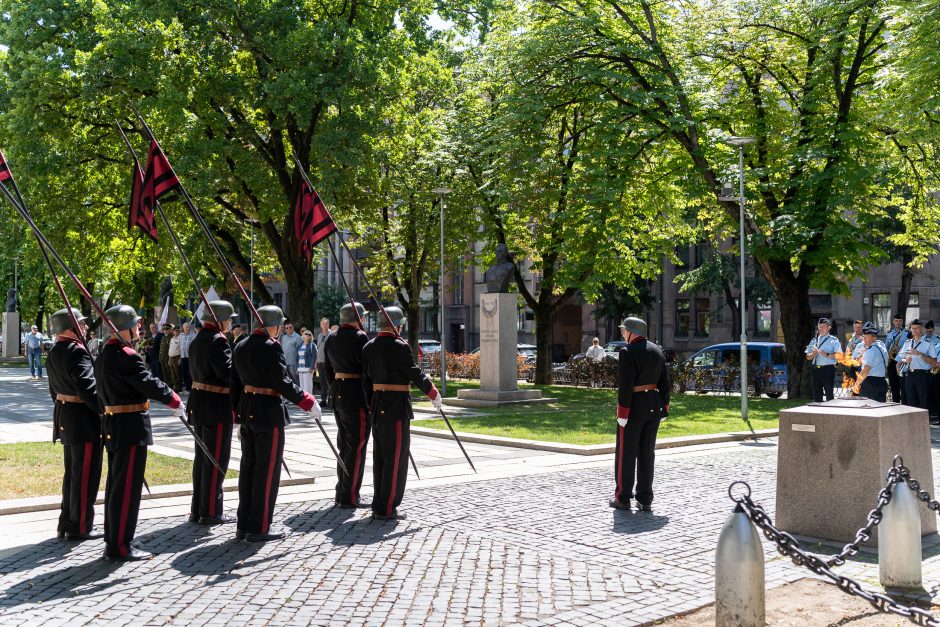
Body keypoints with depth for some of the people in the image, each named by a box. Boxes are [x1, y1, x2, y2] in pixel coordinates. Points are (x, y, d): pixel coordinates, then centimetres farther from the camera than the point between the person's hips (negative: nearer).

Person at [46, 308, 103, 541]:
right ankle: (80, 527, 4)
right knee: (86, 473, -2)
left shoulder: (54, 353, 12)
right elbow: (87, 388, -25)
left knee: (72, 472, 17)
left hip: (64, 415, 10)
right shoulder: (76, 352, -19)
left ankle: (67, 522, 24)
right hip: (84, 418, -10)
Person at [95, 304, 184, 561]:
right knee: (127, 486, -5)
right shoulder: (126, 355, -19)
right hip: (131, 428, -10)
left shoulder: (105, 354, 13)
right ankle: (120, 546, 0)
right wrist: (175, 401, -6)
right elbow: (150, 383, -20)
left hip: (113, 425, 10)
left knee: (116, 484, 16)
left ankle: (113, 540, 24)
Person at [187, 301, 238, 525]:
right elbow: (227, 372, -24)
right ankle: (211, 512, 3)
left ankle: (197, 510, 23)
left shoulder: (197, 340, 14)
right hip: (217, 407, -9)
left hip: (199, 403, 10)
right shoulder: (218, 341, -16)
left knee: (202, 458, 15)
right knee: (216, 460, -2)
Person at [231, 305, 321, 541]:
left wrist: (239, 416, 19)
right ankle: (259, 528, 3)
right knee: (267, 470, -1)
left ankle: (244, 525, 20)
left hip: (246, 412, 8)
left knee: (248, 467, 14)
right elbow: (283, 383, -19)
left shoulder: (240, 347, 10)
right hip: (269, 413, -8)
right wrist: (308, 402, -11)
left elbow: (235, 384, 13)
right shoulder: (271, 347, -15)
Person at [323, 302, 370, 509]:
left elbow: (326, 368, 16)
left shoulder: (331, 337, 11)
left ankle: (342, 492, 22)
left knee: (344, 443, 16)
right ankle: (349, 496, -2)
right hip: (357, 395, -8)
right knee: (357, 445, -3)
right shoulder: (359, 337, -14)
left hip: (338, 393, 8)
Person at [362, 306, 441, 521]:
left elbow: (366, 380, 11)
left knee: (380, 457, 14)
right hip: (397, 407, -8)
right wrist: (434, 395, 1)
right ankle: (386, 508, 0)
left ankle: (378, 505, 19)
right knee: (396, 457, -1)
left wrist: (371, 406, 17)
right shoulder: (399, 347, -14)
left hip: (377, 406, 8)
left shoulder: (369, 347, 8)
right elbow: (416, 374, -11)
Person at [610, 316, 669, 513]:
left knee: (626, 453, 4)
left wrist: (622, 413, -16)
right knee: (647, 453, 11)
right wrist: (664, 408, 15)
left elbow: (625, 386, -19)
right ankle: (645, 500, 12)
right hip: (654, 406, 6)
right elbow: (664, 381, 10)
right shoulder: (657, 350, 8)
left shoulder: (627, 352, -14)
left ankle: (623, 498, 10)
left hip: (634, 406, -6)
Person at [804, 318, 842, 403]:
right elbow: (808, 357, 16)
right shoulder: (814, 340, 16)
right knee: (816, 393, 8)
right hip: (816, 369, 5)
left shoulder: (833, 340, 1)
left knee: (829, 392, -4)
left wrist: (827, 354, -20)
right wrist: (813, 354, -5)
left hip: (828, 368, -5)